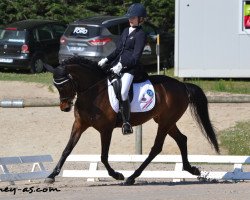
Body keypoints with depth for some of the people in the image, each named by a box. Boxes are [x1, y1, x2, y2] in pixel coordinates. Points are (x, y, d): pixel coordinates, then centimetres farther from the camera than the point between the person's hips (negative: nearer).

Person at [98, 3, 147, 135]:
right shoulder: (126, 31, 19)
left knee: (123, 93, -27)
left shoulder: (140, 34, -5)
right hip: (117, 64, 9)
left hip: (130, 68, -9)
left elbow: (135, 57, -12)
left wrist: (121, 65, -22)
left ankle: (126, 123, -20)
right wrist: (106, 60, 8)